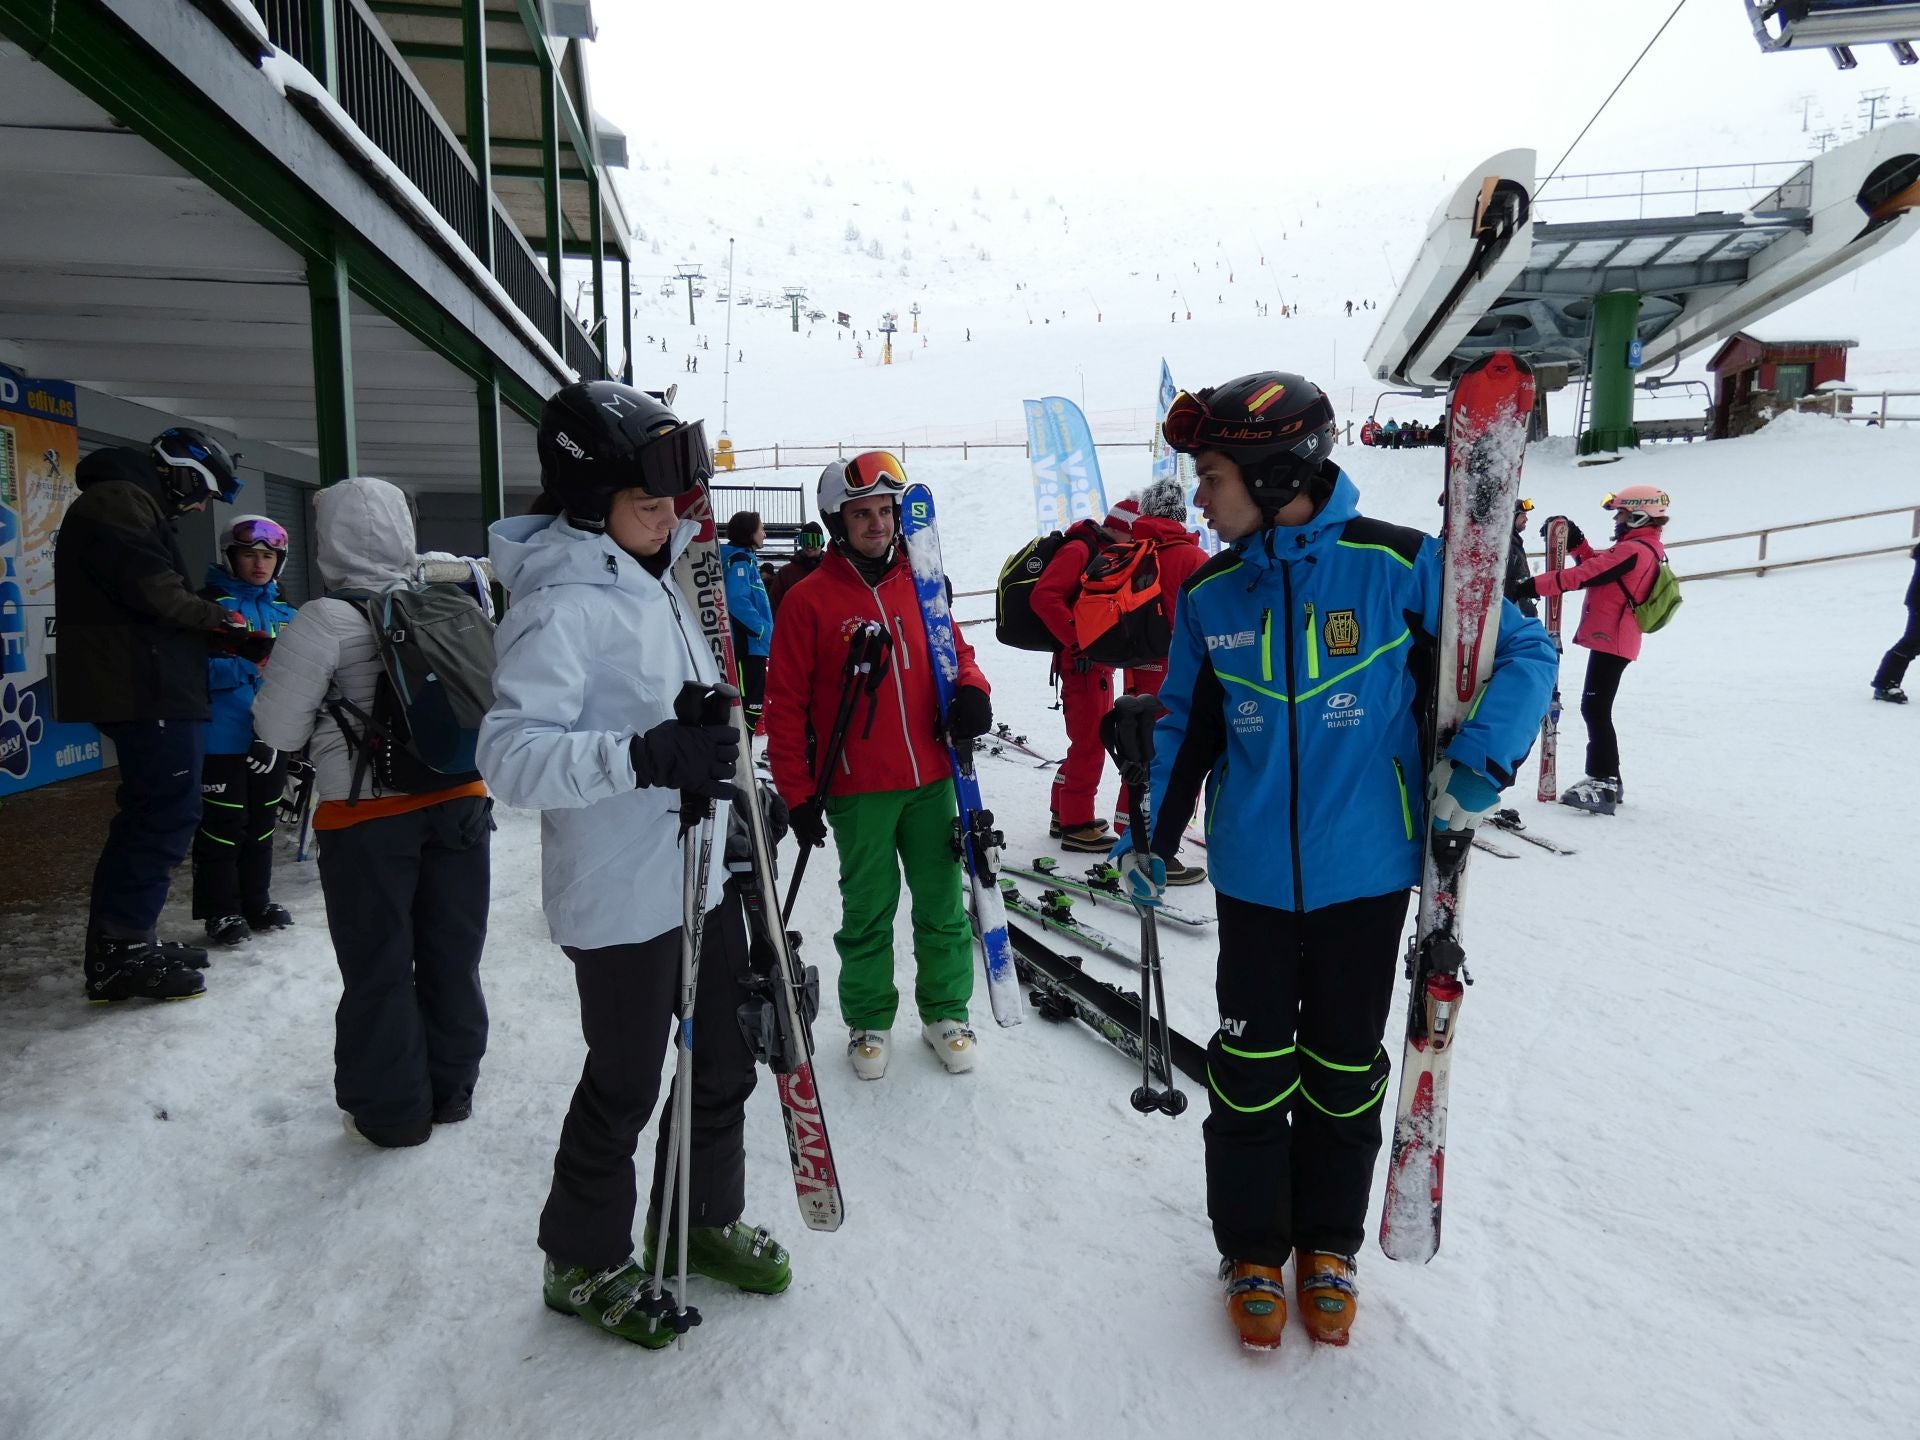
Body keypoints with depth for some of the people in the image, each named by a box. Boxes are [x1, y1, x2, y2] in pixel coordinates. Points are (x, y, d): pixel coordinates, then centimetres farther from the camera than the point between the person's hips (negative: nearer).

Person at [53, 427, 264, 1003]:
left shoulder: (133, 506, 24)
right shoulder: (120, 502, -9)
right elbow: (155, 595, -20)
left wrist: (226, 633, 8)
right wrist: (227, 625, -8)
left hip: (147, 688, 11)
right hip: (145, 690, -11)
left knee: (149, 815, 15)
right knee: (169, 815, -8)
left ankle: (120, 944, 23)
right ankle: (121, 955, -2)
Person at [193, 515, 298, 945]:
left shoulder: (283, 612, 12)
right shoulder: (212, 603, -8)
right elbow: (200, 667, -17)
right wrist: (247, 665, -28)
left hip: (270, 740, 7)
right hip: (223, 738, -6)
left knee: (262, 823, 16)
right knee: (222, 827, 0)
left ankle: (257, 902, 29)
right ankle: (221, 911, 12)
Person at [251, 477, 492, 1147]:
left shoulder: (324, 621, -15)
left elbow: (278, 729, -9)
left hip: (366, 821, -4)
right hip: (460, 803, 5)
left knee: (378, 968, 10)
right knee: (453, 955, 16)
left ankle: (392, 1111, 22)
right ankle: (451, 1090, 31)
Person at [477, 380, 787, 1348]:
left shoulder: (655, 580, 9)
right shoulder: (561, 605, -18)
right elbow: (509, 754, -26)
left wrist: (741, 790, 25)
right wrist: (641, 758, -37)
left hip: (701, 873, 9)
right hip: (623, 896, -9)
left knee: (724, 1057, 19)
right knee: (625, 1084, 7)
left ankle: (703, 1222, 40)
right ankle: (584, 1262, 31)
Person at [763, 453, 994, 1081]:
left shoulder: (920, 584, 8)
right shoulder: (809, 599, -5)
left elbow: (954, 650, 18)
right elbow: (785, 703, -4)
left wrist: (970, 689, -6)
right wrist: (798, 792, -6)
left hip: (933, 780, 3)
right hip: (858, 791, -3)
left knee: (943, 904, 11)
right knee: (868, 912, 9)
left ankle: (946, 1011, 28)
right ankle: (868, 1019, 27)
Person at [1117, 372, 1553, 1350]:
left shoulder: (1399, 566, -13)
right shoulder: (1210, 593, -2)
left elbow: (1522, 651, -4)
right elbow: (1185, 722, 10)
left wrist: (1479, 761, -18)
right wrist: (1152, 837, 6)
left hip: (1367, 873, -2)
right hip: (1255, 877, 2)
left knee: (1344, 1070, 14)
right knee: (1251, 1070, 9)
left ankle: (1329, 1244, 37)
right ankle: (1253, 1251, 31)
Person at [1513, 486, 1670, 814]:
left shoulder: (1633, 550, -15)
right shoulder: (1646, 550, 17)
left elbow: (1585, 575, -20)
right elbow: (1596, 566, 19)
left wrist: (1535, 586, -19)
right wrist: (1574, 541, 10)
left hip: (1609, 640, -11)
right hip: (1615, 640, 11)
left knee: (1595, 709, -11)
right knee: (1597, 709, 16)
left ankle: (1603, 784, -12)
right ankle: (1607, 779, 22)